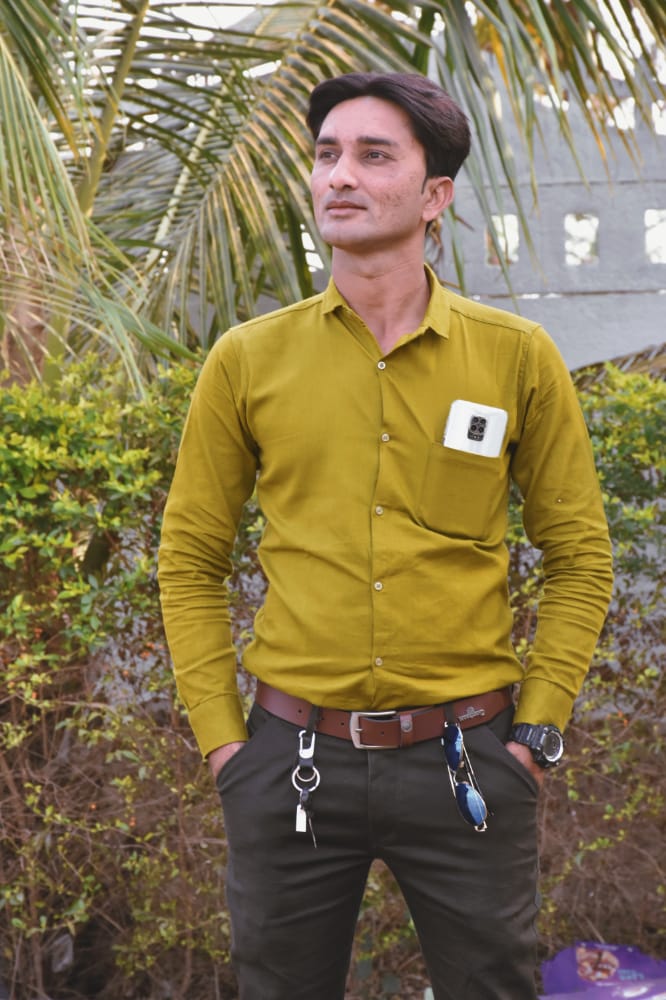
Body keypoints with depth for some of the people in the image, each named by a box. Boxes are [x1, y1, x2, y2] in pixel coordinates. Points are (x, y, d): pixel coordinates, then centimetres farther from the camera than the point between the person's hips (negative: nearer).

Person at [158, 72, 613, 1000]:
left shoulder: (518, 357, -1)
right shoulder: (248, 359, 1)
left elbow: (580, 557, 5)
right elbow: (191, 561, 6)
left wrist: (537, 731, -1)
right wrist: (221, 736, 1)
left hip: (466, 758, 0)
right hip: (292, 759, 1)